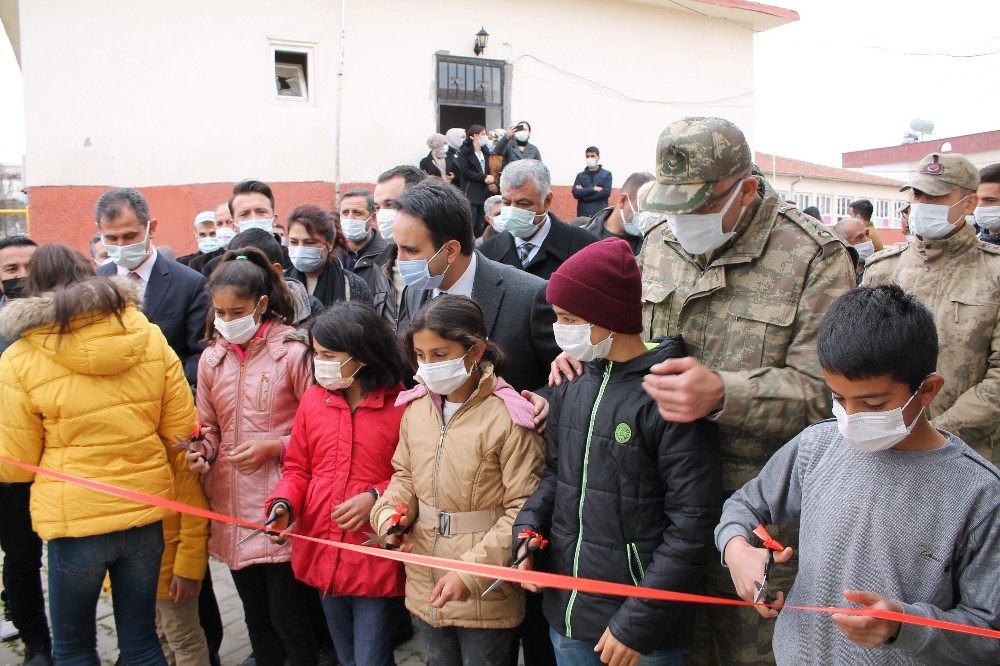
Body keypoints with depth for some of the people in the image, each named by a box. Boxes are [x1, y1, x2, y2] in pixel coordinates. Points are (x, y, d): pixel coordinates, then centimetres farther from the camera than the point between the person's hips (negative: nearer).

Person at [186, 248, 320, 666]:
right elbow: (210, 428, 14)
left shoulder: (293, 352, -11)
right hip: (231, 506, 6)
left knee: (286, 615, 0)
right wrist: (201, 452, -7)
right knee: (256, 616, 17)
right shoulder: (212, 359, 6)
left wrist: (274, 447, -17)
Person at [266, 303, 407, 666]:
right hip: (322, 554, 5)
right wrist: (283, 504, -10)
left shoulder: (401, 404, -14)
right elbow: (297, 468, 8)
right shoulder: (314, 398, 1)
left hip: (375, 562, -5)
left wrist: (376, 498, -18)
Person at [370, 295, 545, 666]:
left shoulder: (508, 417, -18)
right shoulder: (416, 407, 0)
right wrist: (390, 513, -8)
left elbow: (524, 509, -16)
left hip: (484, 593, -5)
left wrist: (471, 572, -20)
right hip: (424, 585, 5)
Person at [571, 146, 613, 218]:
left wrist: (584, 192, -6)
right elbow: (575, 193, -2)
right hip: (583, 215, 2)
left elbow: (606, 192, -7)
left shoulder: (606, 174, 6)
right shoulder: (580, 176, 12)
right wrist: (593, 189, -10)